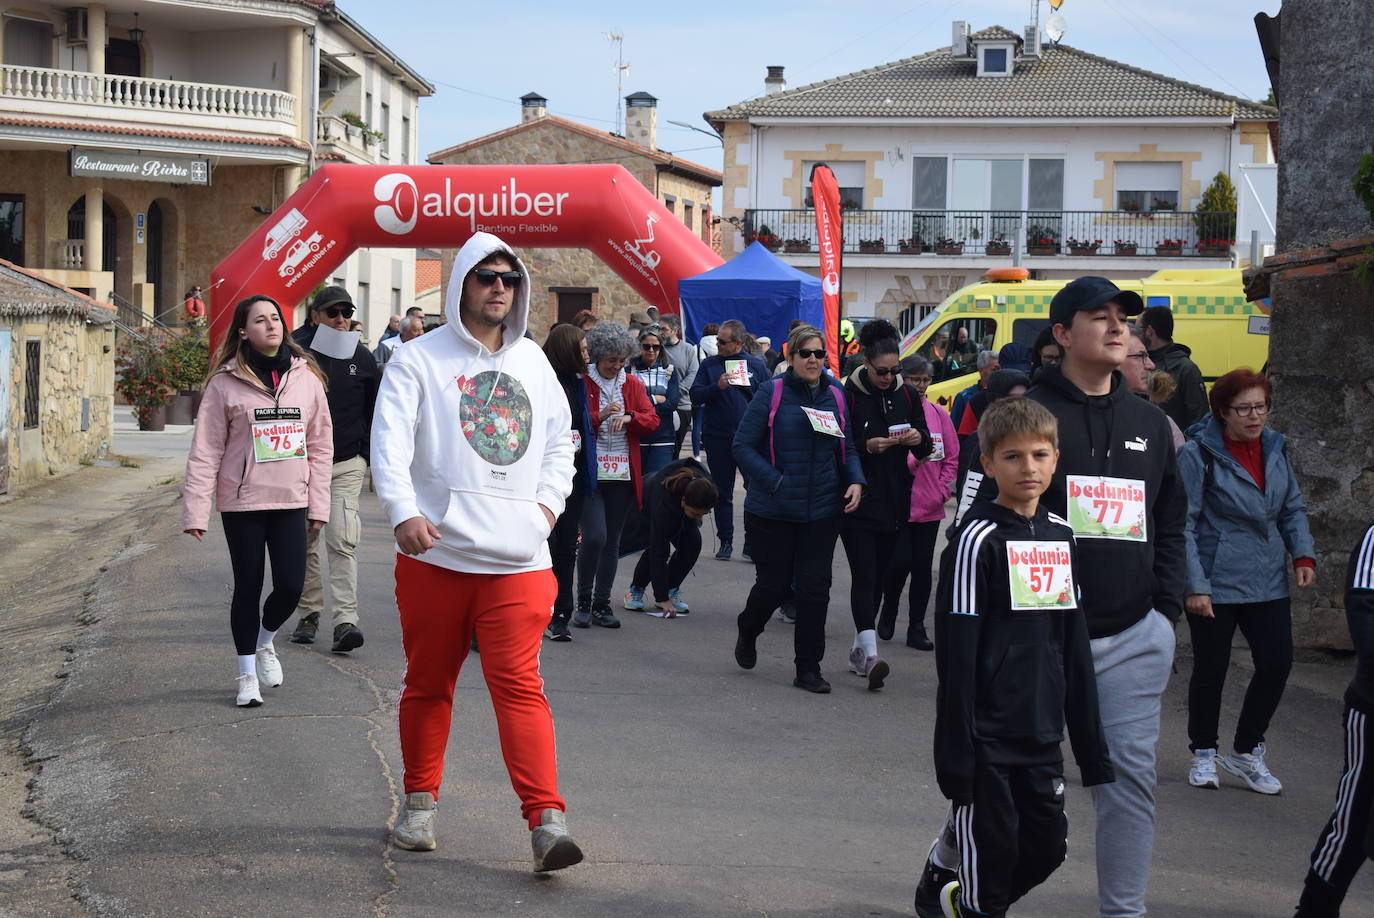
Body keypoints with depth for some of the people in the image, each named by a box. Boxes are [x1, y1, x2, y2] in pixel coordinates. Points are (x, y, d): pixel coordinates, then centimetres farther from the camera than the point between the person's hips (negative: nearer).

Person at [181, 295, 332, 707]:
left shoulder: (306, 376, 5)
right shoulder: (226, 383, -4)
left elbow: (320, 444, 8)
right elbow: (205, 451, -5)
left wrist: (318, 503, 5)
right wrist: (196, 510, -10)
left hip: (291, 502, 2)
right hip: (242, 502, -2)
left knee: (291, 585, -3)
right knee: (248, 587, 6)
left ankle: (264, 641, 28)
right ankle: (247, 673, 22)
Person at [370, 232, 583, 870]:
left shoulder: (533, 363, 15)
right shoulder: (419, 360, 1)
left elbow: (560, 440, 25)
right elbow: (389, 441, -11)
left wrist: (548, 501, 9)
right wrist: (403, 511, -26)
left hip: (518, 559, 2)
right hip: (436, 554, -1)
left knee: (519, 685, -9)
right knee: (427, 684, 11)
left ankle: (546, 820, -15)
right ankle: (421, 803, 28)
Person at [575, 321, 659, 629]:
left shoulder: (632, 384, 11)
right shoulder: (582, 382, -2)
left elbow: (652, 421, 5)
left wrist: (629, 417, -13)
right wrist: (598, 416, -20)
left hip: (622, 476, 4)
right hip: (590, 473, -4)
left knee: (612, 541, 7)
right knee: (595, 537, -14)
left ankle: (602, 604, 16)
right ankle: (583, 603, 1)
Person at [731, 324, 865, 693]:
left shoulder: (835, 395, 6)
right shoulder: (772, 393, -7)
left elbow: (848, 448, 14)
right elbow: (743, 445, -8)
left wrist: (855, 481, -5)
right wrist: (776, 482, -17)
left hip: (822, 511, 3)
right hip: (773, 510, -3)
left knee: (814, 588, 1)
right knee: (774, 584, 6)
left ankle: (809, 669, 11)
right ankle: (747, 632, 38)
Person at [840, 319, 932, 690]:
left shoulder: (905, 396, 7)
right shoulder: (848, 395, -7)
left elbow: (926, 448, 14)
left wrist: (919, 438, -8)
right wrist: (867, 447, -22)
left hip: (893, 502, 5)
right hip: (858, 502, -5)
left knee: (878, 575, 11)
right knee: (864, 574, -13)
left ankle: (859, 649, 22)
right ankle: (870, 653, -20)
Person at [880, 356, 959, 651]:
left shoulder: (938, 414, 7)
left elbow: (952, 457, 11)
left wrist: (942, 489, 1)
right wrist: (910, 460, -21)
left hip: (930, 506, 4)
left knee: (922, 566, 6)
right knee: (900, 561, -8)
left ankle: (917, 627, 14)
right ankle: (888, 611, 20)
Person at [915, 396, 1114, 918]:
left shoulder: (1061, 536, 8)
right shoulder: (978, 539, -12)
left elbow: (1075, 647, 13)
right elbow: (955, 656, -14)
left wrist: (1091, 744, 12)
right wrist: (956, 756, -16)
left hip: (1042, 737, 6)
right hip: (987, 736, -6)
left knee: (1047, 846, 11)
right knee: (992, 852, 0)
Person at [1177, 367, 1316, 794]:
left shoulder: (1274, 447, 7)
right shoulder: (1198, 453, -12)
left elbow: (1293, 507, 17)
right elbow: (1183, 524, -12)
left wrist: (1303, 553, 1)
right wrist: (1195, 585, -16)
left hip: (1268, 581, 5)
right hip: (1216, 580, -5)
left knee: (1277, 662, 0)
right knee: (1211, 668, 6)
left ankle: (1246, 751, 18)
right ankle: (1203, 754, 25)